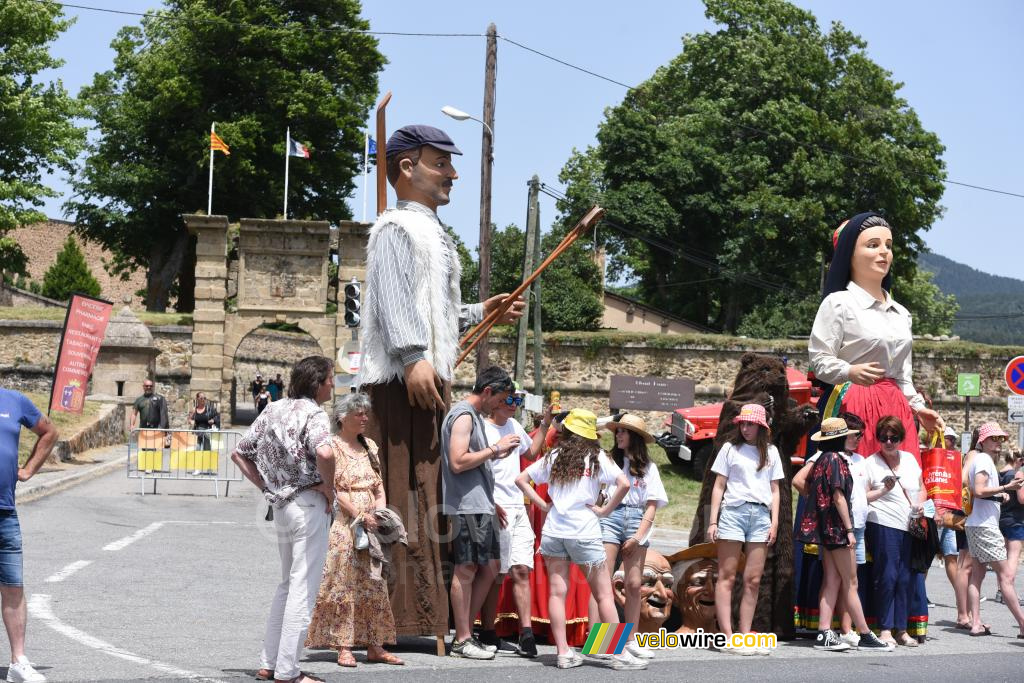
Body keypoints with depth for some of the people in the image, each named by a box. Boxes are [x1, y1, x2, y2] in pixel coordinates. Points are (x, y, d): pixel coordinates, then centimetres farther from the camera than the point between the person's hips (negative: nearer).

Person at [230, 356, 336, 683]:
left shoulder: (273, 410, 11)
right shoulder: (313, 413, -12)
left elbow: (239, 453, 14)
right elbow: (324, 453, -32)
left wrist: (266, 487, 12)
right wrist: (328, 487, -16)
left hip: (280, 506, 8)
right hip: (309, 505, -8)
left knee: (287, 585, 19)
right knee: (303, 588, -3)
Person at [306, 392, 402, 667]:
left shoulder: (369, 447, 17)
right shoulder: (332, 446, -4)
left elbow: (379, 487, 15)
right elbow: (334, 489, -12)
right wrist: (359, 515, -17)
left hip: (370, 528, 6)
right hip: (343, 525, -6)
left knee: (373, 587, 5)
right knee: (343, 585, -5)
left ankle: (374, 646, 9)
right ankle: (343, 647, -2)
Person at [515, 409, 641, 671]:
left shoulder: (554, 457, 7)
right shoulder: (596, 458, -2)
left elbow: (521, 479, 9)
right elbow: (624, 484, -14)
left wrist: (543, 504, 8)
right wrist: (605, 510, -4)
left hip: (553, 531, 3)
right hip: (584, 533, -3)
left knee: (557, 592, 5)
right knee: (604, 594, 3)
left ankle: (564, 653, 1)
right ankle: (620, 654, 2)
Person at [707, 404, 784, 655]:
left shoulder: (771, 451, 15)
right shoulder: (730, 448, 8)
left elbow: (774, 490, 16)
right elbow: (719, 486, 6)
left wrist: (774, 522, 5)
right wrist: (713, 521, -1)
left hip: (761, 515, 3)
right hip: (734, 511, -3)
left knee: (753, 580, 1)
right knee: (727, 577, -5)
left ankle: (745, 636, 4)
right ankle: (728, 638, -8)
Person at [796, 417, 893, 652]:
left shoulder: (822, 459, 14)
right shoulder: (836, 459, -12)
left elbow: (809, 487, 18)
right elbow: (839, 496, -17)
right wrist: (849, 529, -17)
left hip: (826, 527, 9)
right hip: (837, 526, -9)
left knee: (832, 581, 7)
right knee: (850, 582, -4)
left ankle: (824, 634, 2)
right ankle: (865, 635, 0)